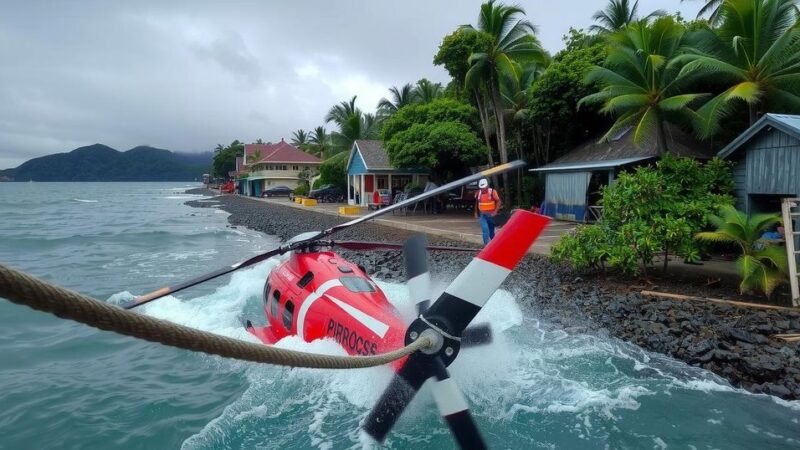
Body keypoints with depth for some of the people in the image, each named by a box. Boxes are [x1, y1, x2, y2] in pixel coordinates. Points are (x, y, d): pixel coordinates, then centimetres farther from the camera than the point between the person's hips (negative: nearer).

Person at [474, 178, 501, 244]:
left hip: (491, 215, -2)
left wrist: (495, 212, -18)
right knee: (485, 230, -13)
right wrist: (476, 213, 16)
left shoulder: (492, 192, -11)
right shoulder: (478, 193, 1)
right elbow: (476, 203, 15)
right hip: (482, 215, 2)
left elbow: (498, 202, -8)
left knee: (491, 231, 12)